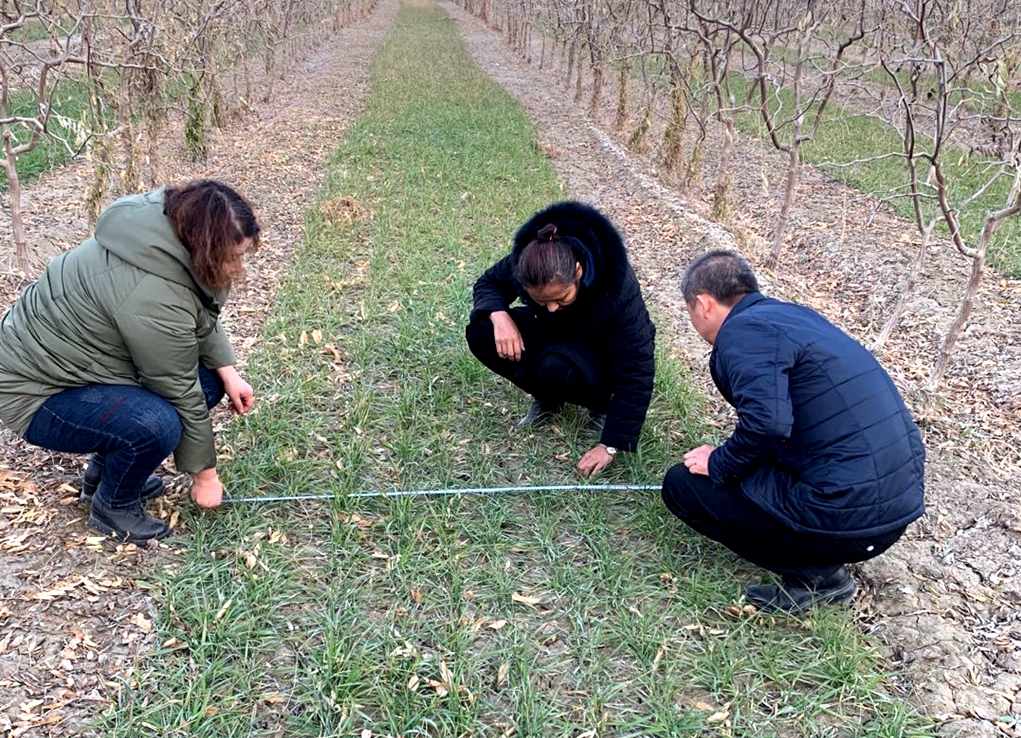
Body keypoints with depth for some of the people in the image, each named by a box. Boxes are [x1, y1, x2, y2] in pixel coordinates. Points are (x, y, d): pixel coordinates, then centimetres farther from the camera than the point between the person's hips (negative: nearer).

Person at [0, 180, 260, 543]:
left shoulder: (170, 228, -8)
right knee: (157, 424, -31)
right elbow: (180, 394, -23)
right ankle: (112, 505, -1)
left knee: (208, 379, 0)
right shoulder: (153, 298, -34)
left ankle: (104, 471, 13)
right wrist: (204, 475, -11)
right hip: (40, 392, -9)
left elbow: (203, 319, 7)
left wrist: (227, 372, -4)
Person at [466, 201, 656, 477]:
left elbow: (635, 371, -32)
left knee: (557, 369, -39)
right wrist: (499, 316, -31)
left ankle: (602, 403, -4)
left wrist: (611, 445, -33)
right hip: (554, 335, 5)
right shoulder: (524, 261, -28)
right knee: (480, 333, -20)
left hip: (605, 356, -5)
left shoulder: (618, 287, -38)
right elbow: (488, 283, -6)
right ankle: (547, 399, 1)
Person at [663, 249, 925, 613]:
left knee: (682, 485, 1)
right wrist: (729, 458, 36)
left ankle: (816, 574, 1)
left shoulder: (744, 332, -11)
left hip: (851, 520, -9)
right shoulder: (793, 314, 17)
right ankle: (821, 564, 14)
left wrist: (718, 465, -8)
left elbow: (767, 424, -27)